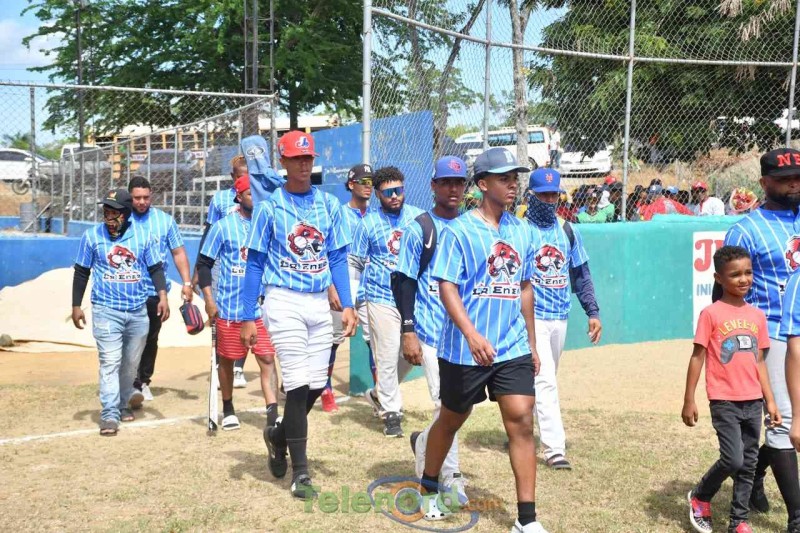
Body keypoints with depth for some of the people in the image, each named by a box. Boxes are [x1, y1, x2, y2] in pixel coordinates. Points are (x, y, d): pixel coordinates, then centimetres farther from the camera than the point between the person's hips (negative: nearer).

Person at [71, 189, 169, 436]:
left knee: (131, 362, 12)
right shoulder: (92, 236, -1)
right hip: (106, 310, -2)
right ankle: (109, 415, -8)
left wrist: (162, 296, -8)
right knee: (110, 362, -8)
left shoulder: (142, 236, 1)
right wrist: (76, 306, 3)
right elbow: (81, 272, 6)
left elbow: (155, 268, 5)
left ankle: (123, 403, 30)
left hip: (138, 311, 2)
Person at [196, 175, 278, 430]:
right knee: (227, 360, 11)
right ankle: (228, 410, 27)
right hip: (229, 309, -2)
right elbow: (204, 263, -1)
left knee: (267, 359, -7)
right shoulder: (223, 226, -3)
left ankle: (273, 415, -8)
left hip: (262, 308, 2)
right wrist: (209, 299, -8)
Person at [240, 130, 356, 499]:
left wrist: (347, 305, -1)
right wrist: (248, 318, -5)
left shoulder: (329, 205, 8)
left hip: (320, 303, 4)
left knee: (317, 386, 8)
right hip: (284, 302, -4)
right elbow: (255, 263, -1)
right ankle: (300, 472, 6)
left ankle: (278, 435, 36)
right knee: (298, 385, -7)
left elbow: (338, 258, 9)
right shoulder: (269, 207, -2)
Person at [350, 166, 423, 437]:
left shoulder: (418, 217, 3)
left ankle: (380, 393, 33)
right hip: (382, 298, -3)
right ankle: (391, 412, 11)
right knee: (387, 356, -3)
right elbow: (354, 264, 1)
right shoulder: (368, 223, -3)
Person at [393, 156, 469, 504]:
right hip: (432, 331, -5)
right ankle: (450, 477, 6)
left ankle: (424, 445, 36)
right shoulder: (419, 229, -3)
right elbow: (403, 281, -5)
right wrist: (408, 332, -12)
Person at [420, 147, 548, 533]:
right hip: (464, 351, -4)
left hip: (513, 349, 4)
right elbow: (446, 287, -15)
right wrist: (472, 335, -28)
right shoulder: (459, 230, -8)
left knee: (521, 421, -5)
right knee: (451, 420, 13)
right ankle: (429, 490, 39)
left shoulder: (521, 231, 9)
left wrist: (532, 344, 17)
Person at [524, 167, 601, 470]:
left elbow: (581, 274, 14)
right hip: (532, 316, -6)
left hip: (560, 317, 6)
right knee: (544, 380, -11)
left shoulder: (568, 231, 10)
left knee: (544, 379, 16)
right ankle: (554, 447, -10)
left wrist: (592, 312, 7)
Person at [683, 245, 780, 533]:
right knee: (733, 460, -12)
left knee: (749, 464, 8)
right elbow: (697, 358, -6)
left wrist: (770, 401, 11)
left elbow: (759, 362, 13)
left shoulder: (757, 316, 8)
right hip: (724, 401, -5)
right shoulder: (711, 314, -8)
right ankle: (700, 497, 14)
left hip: (753, 402, 5)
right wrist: (689, 401, -7)